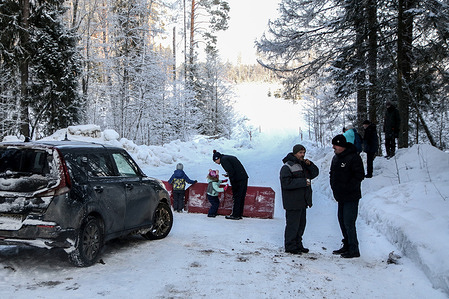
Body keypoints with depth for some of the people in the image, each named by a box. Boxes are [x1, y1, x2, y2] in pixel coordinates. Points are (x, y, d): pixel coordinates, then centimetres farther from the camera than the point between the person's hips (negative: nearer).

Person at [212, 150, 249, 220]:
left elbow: (231, 170, -15)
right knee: (241, 197, 11)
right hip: (244, 177, 9)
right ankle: (239, 214, 17)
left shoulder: (223, 159, -4)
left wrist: (232, 183, -8)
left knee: (236, 197, -2)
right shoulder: (230, 157, 23)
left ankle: (235, 215, 3)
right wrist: (229, 175, 20)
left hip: (238, 180, -9)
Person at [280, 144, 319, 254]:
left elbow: (314, 173, 19)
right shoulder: (287, 167, -11)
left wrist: (309, 164, 1)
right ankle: (290, 246, 5)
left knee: (301, 224, 14)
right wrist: (303, 182, -21)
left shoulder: (303, 165, 17)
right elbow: (286, 183, -21)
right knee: (293, 224, -5)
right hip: (292, 203, -9)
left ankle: (298, 245, 26)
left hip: (302, 202, 9)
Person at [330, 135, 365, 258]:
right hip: (340, 197, 9)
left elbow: (359, 176, -17)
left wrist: (347, 187, -18)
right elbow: (332, 174, 23)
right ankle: (347, 245, 26)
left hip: (351, 197, -9)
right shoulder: (336, 158, 13)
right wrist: (334, 187, 11)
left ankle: (354, 249, -1)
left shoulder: (353, 158, -14)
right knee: (342, 221, 14)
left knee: (349, 223, -9)